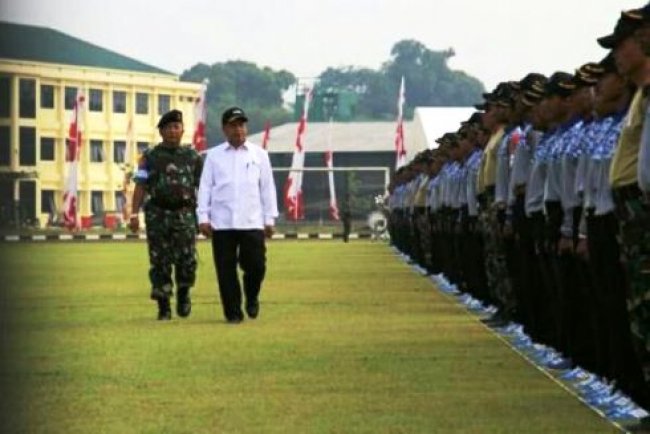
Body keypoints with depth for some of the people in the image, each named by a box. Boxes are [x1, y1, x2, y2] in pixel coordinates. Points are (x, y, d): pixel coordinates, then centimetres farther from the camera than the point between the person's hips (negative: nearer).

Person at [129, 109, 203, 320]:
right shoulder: (150, 157, 6)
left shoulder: (193, 157, 8)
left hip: (184, 214, 0)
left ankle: (183, 294, 17)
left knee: (187, 259, -10)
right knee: (160, 262, 0)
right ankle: (163, 307, 7)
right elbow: (140, 186, 1)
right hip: (157, 214, 0)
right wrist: (134, 214, -8)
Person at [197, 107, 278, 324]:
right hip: (222, 223, 0)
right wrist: (203, 217, -1)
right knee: (226, 269, -1)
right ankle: (233, 312, 8)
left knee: (256, 265, -5)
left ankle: (252, 297, 23)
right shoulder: (214, 155, 9)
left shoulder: (259, 154, 10)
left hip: (252, 222, 0)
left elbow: (267, 188, 10)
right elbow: (205, 187, 7)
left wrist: (269, 218, 6)